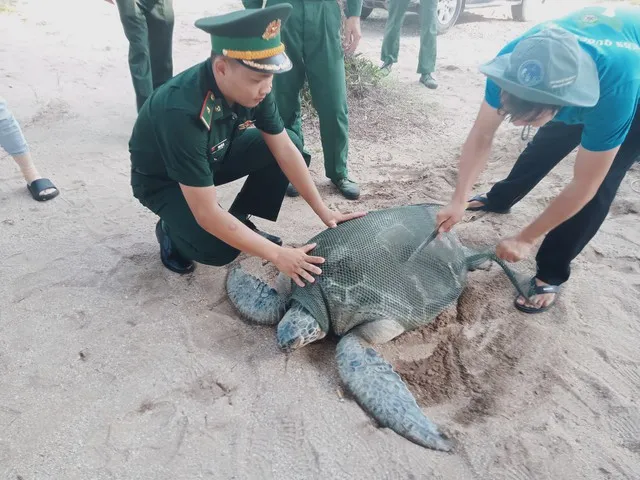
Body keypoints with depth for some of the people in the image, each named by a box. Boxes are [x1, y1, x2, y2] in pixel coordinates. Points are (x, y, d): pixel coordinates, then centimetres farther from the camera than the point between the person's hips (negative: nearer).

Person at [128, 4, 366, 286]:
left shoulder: (250, 86, -21)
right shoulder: (182, 112, -40)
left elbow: (285, 150, -11)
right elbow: (207, 214, -37)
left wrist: (323, 211, -15)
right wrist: (277, 255, -36)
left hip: (211, 158, 6)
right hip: (163, 181, -6)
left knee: (290, 142, -11)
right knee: (221, 249, -29)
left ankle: (241, 220, 4)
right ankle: (171, 231, 5)